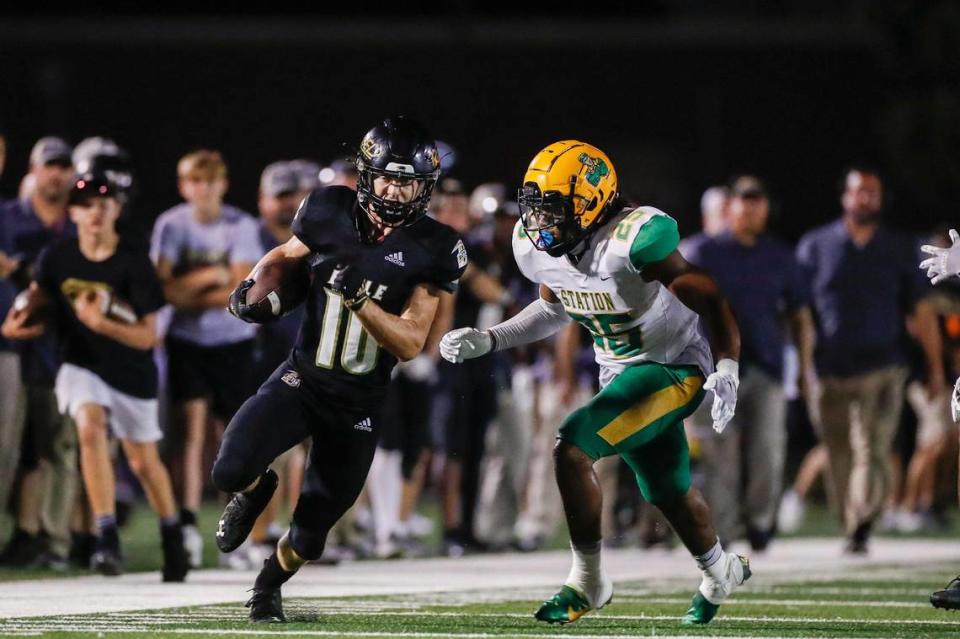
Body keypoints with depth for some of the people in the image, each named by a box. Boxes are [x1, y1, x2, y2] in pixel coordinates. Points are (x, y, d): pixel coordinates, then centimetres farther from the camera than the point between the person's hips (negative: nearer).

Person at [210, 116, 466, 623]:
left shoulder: (432, 249, -13)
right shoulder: (331, 212, -9)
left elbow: (409, 344, -15)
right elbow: (286, 255, 12)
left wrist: (358, 296, -31)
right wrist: (253, 286, -9)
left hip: (359, 404, 0)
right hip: (302, 378, 0)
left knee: (311, 533, 7)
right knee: (231, 470, -25)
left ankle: (269, 585, 43)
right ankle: (254, 490, 14)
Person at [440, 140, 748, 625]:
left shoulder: (633, 239, -31)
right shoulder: (535, 246, -7)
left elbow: (710, 303, -28)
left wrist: (727, 369, -41)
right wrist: (486, 341, 6)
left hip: (672, 370, -7)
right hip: (621, 374, 8)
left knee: (572, 451, -21)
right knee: (668, 493, 22)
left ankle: (588, 581, -4)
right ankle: (720, 571, 51)